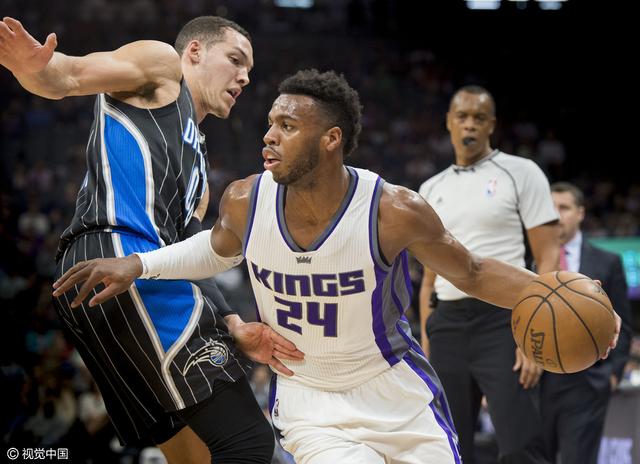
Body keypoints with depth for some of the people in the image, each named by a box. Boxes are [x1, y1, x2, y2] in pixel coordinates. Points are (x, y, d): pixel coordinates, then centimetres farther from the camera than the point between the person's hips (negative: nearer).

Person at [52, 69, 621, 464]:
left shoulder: (395, 211, -24)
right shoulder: (245, 201, -14)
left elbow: (473, 273, -10)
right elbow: (218, 249, 11)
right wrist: (135, 265, -1)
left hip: (393, 389, 0)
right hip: (308, 399, 0)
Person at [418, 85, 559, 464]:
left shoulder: (520, 173, 1)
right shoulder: (432, 190, 16)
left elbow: (549, 257, -4)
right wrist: (426, 343, 12)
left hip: (501, 319, -5)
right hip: (447, 323, 5)